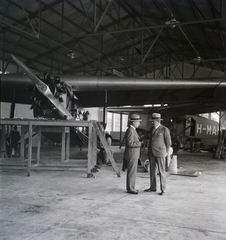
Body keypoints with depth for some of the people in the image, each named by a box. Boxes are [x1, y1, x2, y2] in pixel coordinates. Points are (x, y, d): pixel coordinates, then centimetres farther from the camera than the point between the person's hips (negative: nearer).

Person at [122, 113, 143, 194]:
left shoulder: (132, 130, 14)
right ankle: (130, 189, 5)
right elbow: (130, 144, -24)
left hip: (133, 155, 10)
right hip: (131, 155, -10)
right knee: (131, 172, -3)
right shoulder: (130, 131, -18)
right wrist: (140, 143, -16)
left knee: (132, 172, 14)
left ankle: (131, 187, 22)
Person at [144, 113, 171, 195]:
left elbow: (168, 142, -5)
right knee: (152, 170, 10)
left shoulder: (165, 129, -10)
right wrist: (149, 151, 14)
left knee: (161, 171, -2)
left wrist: (165, 153, -2)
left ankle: (163, 189, 8)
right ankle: (153, 187, 20)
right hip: (151, 153, 7)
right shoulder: (152, 129, 10)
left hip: (160, 153, -6)